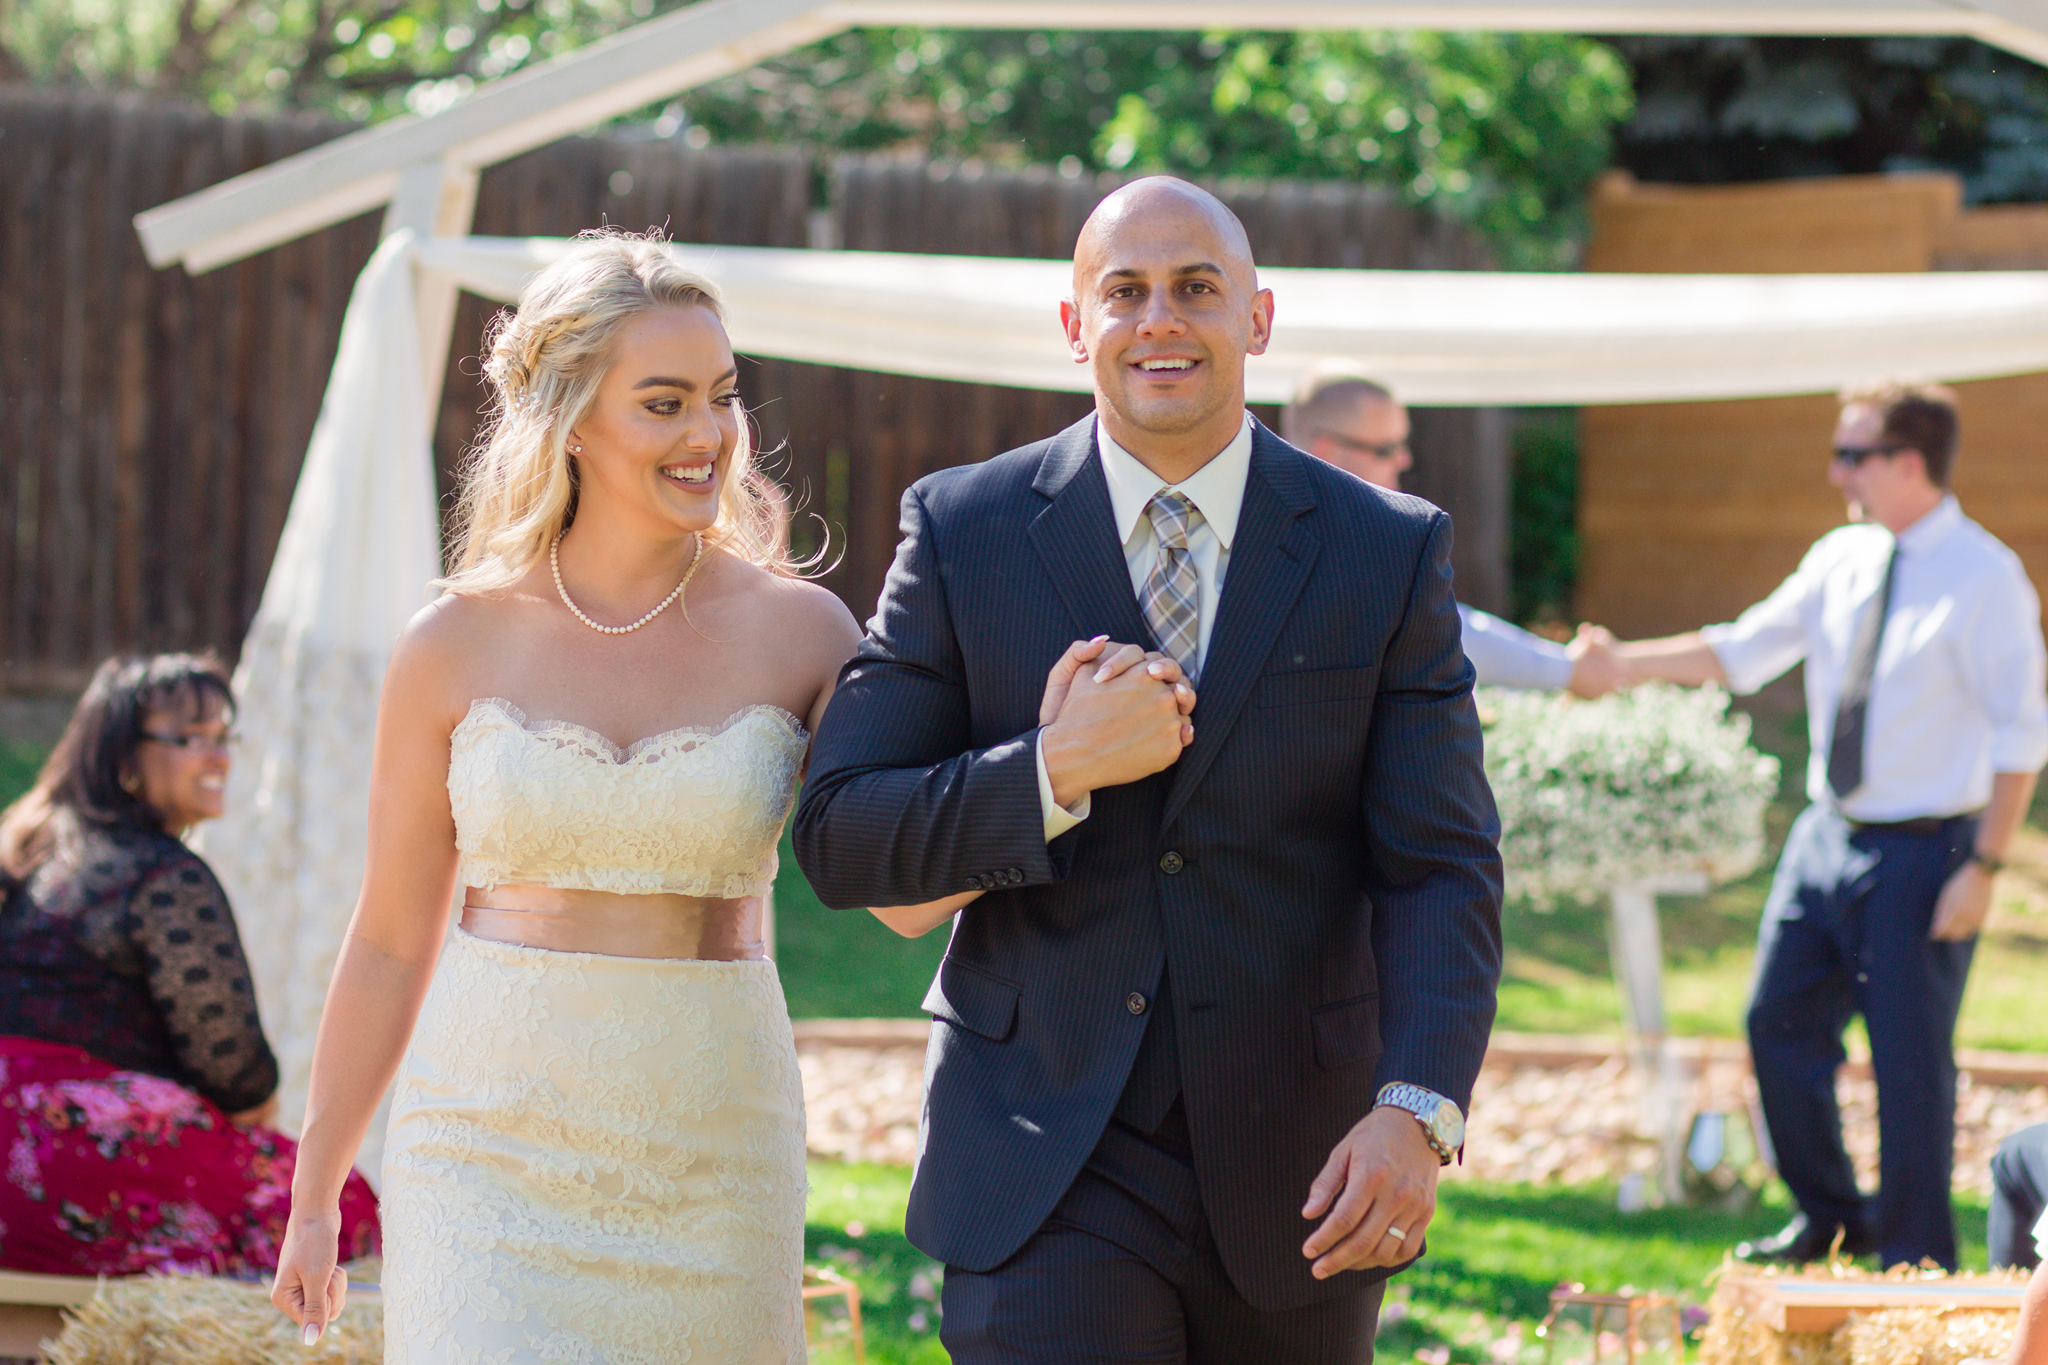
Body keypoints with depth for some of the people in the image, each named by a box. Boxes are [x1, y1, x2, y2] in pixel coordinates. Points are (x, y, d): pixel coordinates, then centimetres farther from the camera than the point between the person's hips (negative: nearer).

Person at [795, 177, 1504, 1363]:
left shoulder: (1389, 554, 1)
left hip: (1298, 1175, 2)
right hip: (1052, 1173, -1)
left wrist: (1418, 1110, -21)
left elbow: (1443, 867, -5)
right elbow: (841, 837, -3)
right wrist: (1052, 772, -19)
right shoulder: (966, 534, 0)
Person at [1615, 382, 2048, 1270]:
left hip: (1919, 854, -7)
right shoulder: (1842, 558, 4)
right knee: (1779, 1025, 12)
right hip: (1827, 832, 7)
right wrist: (1619, 665, 1)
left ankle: (1913, 1265, 15)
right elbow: (1744, 651, 10)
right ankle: (1828, 1216, 31)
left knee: (1911, 1062, 0)